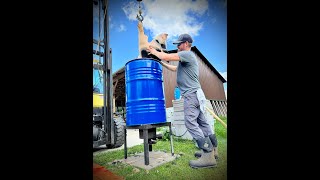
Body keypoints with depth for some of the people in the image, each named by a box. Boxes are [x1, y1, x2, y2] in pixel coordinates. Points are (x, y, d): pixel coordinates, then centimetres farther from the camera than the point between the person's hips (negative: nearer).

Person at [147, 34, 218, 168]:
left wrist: (154, 51, 0)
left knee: (191, 123, -13)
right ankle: (212, 150, 19)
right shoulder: (186, 57, 25)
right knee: (201, 122, 11)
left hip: (192, 94, -10)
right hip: (194, 95, 10)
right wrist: (161, 63, 29)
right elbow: (174, 68, 33)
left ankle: (208, 157, -11)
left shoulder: (187, 54, -7)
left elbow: (167, 57, -17)